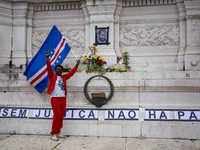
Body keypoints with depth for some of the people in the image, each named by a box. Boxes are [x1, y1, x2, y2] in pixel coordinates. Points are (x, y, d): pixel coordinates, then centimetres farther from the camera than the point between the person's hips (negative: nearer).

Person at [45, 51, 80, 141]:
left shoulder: (64, 77, 17)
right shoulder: (52, 76, 5)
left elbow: (71, 73, 17)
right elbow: (49, 68, -6)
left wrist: (76, 65, 11)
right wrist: (48, 58, -17)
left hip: (63, 99, 5)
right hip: (55, 98, -5)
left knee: (61, 116, 6)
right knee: (57, 116, -12)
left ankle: (58, 132, 16)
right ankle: (53, 134, -4)